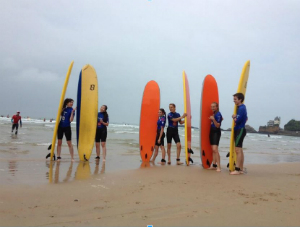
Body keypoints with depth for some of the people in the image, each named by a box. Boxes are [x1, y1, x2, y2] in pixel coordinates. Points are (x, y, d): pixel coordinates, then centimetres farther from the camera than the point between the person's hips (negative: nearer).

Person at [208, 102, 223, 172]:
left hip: (216, 132, -9)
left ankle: (219, 167, -19)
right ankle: (214, 165, 18)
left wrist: (213, 119, -30)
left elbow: (217, 125, -18)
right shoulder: (213, 114, 12)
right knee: (213, 150, 11)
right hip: (212, 132, 9)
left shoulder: (218, 114, -12)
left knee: (215, 149, -19)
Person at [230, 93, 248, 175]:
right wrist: (235, 117, 12)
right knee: (240, 150, 13)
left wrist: (234, 117, -2)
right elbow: (246, 118, 26)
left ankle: (237, 170, -11)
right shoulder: (241, 107, 15)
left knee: (238, 150, -11)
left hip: (240, 130, -10)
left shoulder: (241, 108, -15)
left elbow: (237, 120, -23)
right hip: (238, 130, 10)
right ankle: (241, 169, 19)